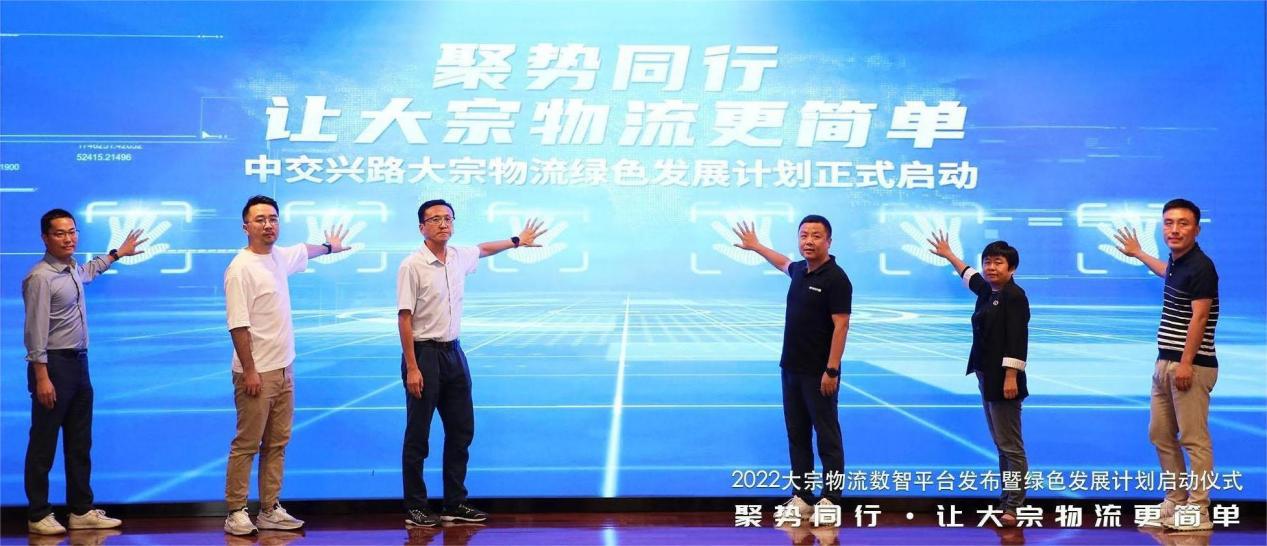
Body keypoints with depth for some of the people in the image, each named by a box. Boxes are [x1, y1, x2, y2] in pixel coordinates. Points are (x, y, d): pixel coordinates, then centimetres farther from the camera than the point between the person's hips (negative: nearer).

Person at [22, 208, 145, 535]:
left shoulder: (73, 270, 11)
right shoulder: (41, 278, -15)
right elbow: (36, 331, -19)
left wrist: (117, 253, 43)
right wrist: (41, 377, -23)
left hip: (78, 362, 9)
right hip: (54, 364, -9)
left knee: (80, 444, 12)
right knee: (44, 445, 0)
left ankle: (82, 511, 19)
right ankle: (38, 515, 8)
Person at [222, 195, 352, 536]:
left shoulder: (279, 256, 10)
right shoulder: (240, 269, -15)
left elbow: (303, 251, 35)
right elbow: (238, 325, -18)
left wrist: (329, 247, 53)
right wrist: (249, 371, -20)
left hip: (284, 369, 8)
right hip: (258, 373, -8)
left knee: (277, 444, 9)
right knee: (246, 446, -3)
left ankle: (270, 511, 15)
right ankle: (236, 513, 5)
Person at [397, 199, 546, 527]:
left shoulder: (459, 257, 5)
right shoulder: (412, 266, -15)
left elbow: (482, 250, 30)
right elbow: (404, 319, -16)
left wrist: (517, 241, 39)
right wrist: (412, 368, -20)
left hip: (453, 352, 7)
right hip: (423, 352, -7)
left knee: (461, 430, 10)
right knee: (418, 436, 0)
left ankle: (455, 504, 19)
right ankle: (415, 509, 8)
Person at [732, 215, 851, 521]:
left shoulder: (836, 278, -15)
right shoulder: (800, 270, 8)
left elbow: (840, 326, -18)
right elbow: (783, 264, 34)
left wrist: (832, 371, -22)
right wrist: (755, 246, 44)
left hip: (819, 373, -8)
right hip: (791, 369, 8)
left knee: (827, 436, 0)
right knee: (797, 434, 11)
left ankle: (830, 500, 6)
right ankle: (801, 496, 17)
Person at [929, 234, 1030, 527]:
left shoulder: (1014, 295, -12)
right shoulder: (987, 292, 14)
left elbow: (1017, 340, -19)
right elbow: (969, 276, 36)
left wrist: (1011, 377, -24)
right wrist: (948, 254, 50)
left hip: (1003, 379, -9)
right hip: (987, 378, 9)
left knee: (1010, 445, -8)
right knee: (1001, 444, 10)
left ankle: (1014, 505, -8)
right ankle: (1006, 500, 14)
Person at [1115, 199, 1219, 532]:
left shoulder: (1200, 266, -13)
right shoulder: (1177, 262, 14)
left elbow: (1199, 318, -18)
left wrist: (1186, 363, -23)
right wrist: (1138, 253, 54)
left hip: (1191, 365, -10)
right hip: (1165, 363, 10)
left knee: (1193, 439, -7)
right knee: (1161, 436, 14)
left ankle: (1198, 511, -3)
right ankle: (1175, 502, 24)